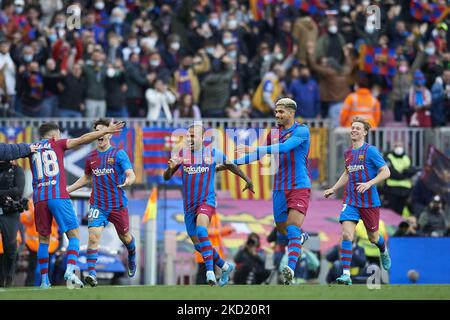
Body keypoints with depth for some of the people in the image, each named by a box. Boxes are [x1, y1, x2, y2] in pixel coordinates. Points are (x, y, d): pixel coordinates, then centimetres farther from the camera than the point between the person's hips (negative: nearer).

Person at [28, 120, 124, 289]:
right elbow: (82, 140, 1)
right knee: (74, 235, 0)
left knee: (43, 239, 12)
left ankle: (44, 280, 8)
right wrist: (106, 131, 3)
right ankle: (70, 270, -21)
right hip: (58, 196, -3)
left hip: (39, 198, 4)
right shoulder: (57, 144, 7)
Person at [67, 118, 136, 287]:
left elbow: (131, 175, -15)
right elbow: (87, 178, 25)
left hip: (118, 205, -2)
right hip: (97, 205, 2)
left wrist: (128, 181, -39)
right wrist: (67, 189, 20)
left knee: (125, 237, 15)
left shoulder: (118, 154, -6)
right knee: (93, 236, -17)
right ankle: (92, 273, -22)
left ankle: (132, 259, 48)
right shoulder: (91, 157, 8)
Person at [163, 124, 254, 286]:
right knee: (198, 245, 6)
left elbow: (230, 165, 17)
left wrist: (247, 179, 21)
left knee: (201, 230, -31)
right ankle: (225, 266, 27)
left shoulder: (213, 153, 0)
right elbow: (166, 177, 1)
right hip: (189, 205, 4)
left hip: (206, 201, -4)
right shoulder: (181, 154, 3)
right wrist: (170, 168, -21)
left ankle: (210, 272, -36)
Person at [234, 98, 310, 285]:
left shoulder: (301, 131, -9)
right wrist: (232, 162, 13)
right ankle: (300, 238, 45)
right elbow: (259, 154, 20)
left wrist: (256, 149, -32)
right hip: (280, 188, 7)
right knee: (282, 229, 13)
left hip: (299, 187, -7)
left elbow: (284, 147, -26)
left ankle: (290, 269, -29)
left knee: (292, 228, -18)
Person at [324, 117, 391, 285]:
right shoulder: (348, 153, 10)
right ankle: (346, 274, -19)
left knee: (373, 237, 12)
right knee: (346, 234, -15)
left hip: (369, 201, -4)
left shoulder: (371, 151, -9)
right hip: (350, 200, 4)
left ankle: (384, 252, 49)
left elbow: (386, 172, -12)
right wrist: (334, 189, 20)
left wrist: (369, 183, -23)